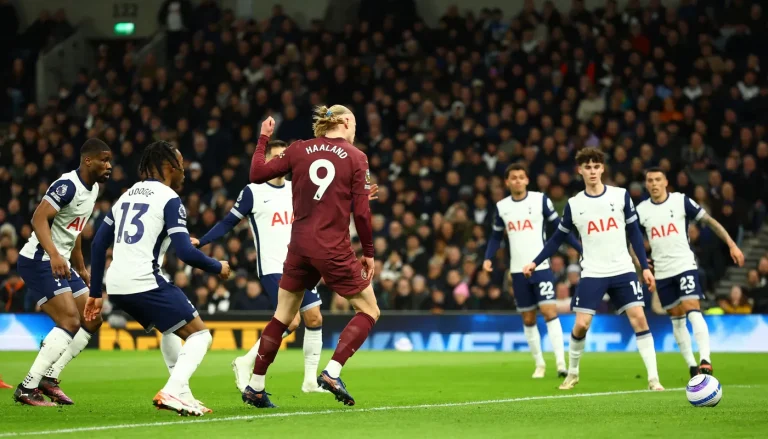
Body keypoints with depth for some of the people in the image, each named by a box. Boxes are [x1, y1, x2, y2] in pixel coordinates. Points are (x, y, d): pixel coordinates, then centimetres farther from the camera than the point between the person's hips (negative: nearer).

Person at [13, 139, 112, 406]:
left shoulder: (93, 188, 12)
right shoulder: (67, 185, -18)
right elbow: (39, 218, -27)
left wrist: (81, 268, 24)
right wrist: (54, 255, -38)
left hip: (60, 264, 10)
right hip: (39, 261, -10)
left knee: (92, 319, 9)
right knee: (70, 321, -19)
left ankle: (49, 377, 10)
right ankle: (27, 388, -17)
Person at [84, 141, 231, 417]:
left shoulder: (127, 195, 19)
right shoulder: (169, 199, -4)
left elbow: (98, 244, 20)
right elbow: (186, 253, -13)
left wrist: (95, 293, 24)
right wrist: (218, 268, 5)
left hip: (116, 287, 8)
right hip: (144, 283, -8)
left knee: (171, 328, 31)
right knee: (200, 335, 1)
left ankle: (182, 394, 25)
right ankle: (171, 392, -19)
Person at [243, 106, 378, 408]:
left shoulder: (299, 150, 4)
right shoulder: (355, 157, -3)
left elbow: (257, 174, 7)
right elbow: (361, 213, -6)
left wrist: (263, 138, 20)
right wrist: (368, 253, 4)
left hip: (299, 247, 4)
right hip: (333, 250, -4)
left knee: (282, 317, 18)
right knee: (369, 312, 10)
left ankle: (255, 387, 18)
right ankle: (332, 372, -6)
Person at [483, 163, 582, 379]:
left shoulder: (541, 200, -3)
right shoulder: (501, 207, 7)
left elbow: (560, 228, 1)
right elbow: (496, 237, 16)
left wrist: (581, 249, -5)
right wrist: (488, 258, -1)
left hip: (541, 267, -3)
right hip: (518, 271, 3)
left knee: (550, 311, -15)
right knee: (528, 319, 8)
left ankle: (560, 362, -16)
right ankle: (539, 363, 20)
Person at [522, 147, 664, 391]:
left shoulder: (621, 196, 1)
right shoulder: (573, 205, 2)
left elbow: (634, 233, 6)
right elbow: (558, 238, 12)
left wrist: (645, 266, 1)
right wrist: (535, 262, 5)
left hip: (623, 271, 0)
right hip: (592, 274, 0)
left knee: (639, 318, -11)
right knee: (581, 324, -8)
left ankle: (653, 378, -7)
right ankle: (572, 373, 16)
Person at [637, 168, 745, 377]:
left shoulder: (681, 201, -5)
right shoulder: (641, 210, 3)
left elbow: (710, 221, -1)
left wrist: (732, 245, -6)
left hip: (685, 266, -4)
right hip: (661, 273, 4)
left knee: (693, 310, -19)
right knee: (677, 319, 8)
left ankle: (705, 360, -26)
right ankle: (692, 366, 16)